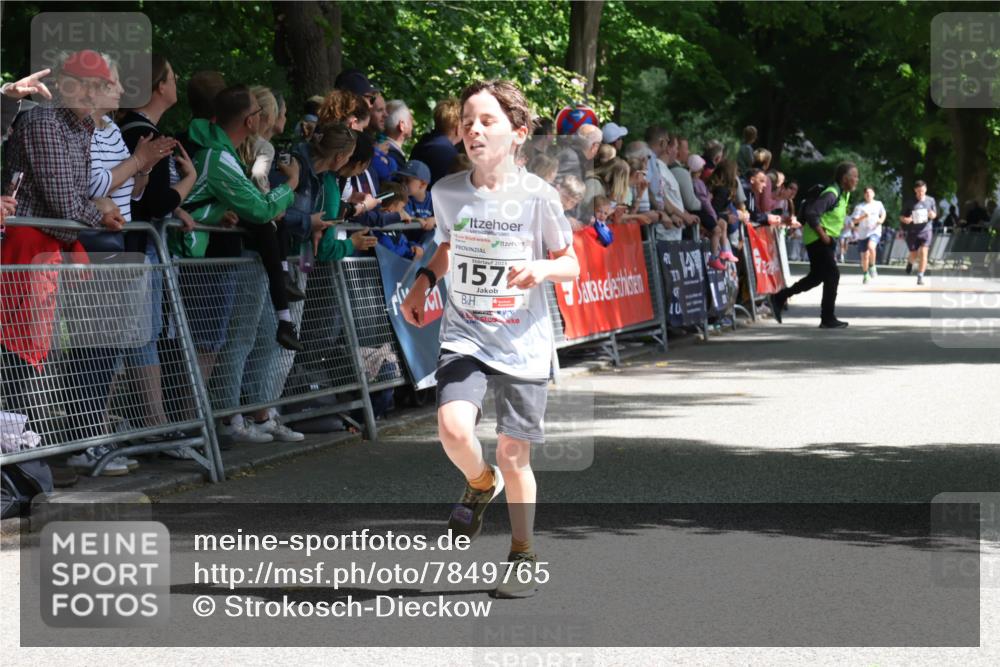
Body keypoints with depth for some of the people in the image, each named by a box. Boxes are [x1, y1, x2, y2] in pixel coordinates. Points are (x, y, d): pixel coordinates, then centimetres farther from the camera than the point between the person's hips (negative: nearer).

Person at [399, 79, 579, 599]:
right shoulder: (447, 192, -1)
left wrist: (543, 268, -22)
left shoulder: (537, 195, -9)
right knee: (453, 427, -22)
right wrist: (424, 280, 3)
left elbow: (571, 266, -1)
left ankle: (523, 556, 24)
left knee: (513, 454, 3)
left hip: (524, 343, -2)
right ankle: (480, 484, 13)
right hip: (464, 336, 2)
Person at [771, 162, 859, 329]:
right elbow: (811, 213, -29)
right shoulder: (831, 195, -21)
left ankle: (780, 298, 22)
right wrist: (823, 235, -24)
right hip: (817, 239, -10)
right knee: (832, 274, -9)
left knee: (817, 276, 14)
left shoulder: (844, 195, 10)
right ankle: (828, 318, -4)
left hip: (825, 240, 10)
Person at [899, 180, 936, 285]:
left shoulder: (930, 201, 0)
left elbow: (935, 214, 12)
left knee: (923, 252, -16)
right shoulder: (910, 203, -5)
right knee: (914, 255, 8)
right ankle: (909, 262, 46)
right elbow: (901, 217, 1)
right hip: (912, 232, 0)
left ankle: (920, 276, -11)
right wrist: (905, 219, -22)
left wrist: (933, 215, -12)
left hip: (925, 231, 0)